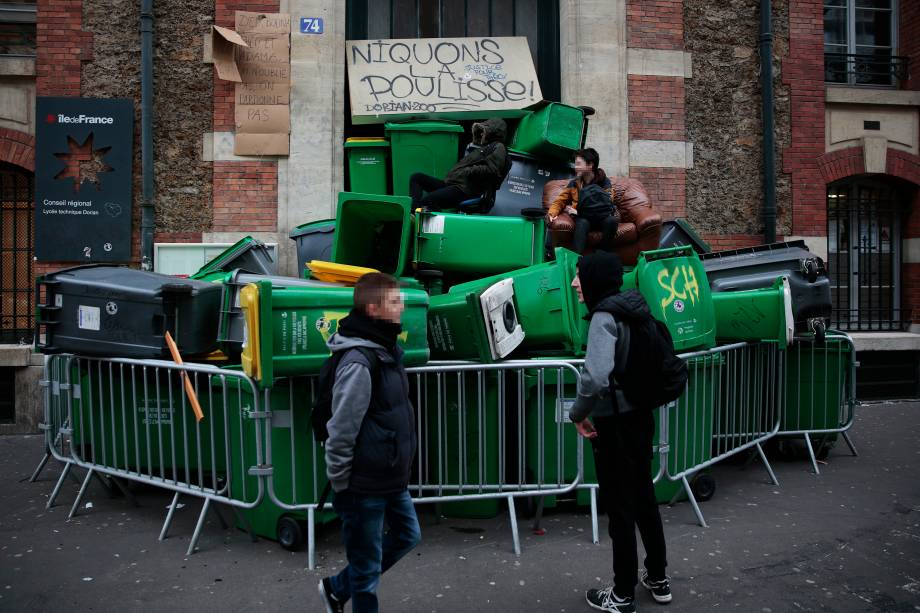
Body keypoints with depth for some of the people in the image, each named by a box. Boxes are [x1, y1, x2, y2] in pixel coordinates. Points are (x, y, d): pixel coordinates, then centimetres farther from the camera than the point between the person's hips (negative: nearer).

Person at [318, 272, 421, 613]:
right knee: (367, 566, 6)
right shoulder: (359, 362, -24)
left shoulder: (387, 351, 6)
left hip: (392, 480, 9)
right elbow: (341, 432, -22)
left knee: (407, 536, 23)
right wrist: (339, 486, -15)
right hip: (365, 486, -9)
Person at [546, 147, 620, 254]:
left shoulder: (604, 183, -6)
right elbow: (560, 201, 7)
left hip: (601, 218, -1)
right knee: (582, 223, -35)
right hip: (583, 218, 1)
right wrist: (552, 213, -17)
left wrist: (578, 212, -20)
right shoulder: (574, 183, 4)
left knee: (611, 221, -35)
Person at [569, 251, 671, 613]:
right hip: (641, 417, 8)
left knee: (619, 506, 5)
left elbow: (595, 378, -34)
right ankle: (658, 579, 36)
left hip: (614, 424, -8)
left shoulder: (604, 318, -20)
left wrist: (578, 414, -19)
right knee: (643, 496, 21)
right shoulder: (635, 310, 6)